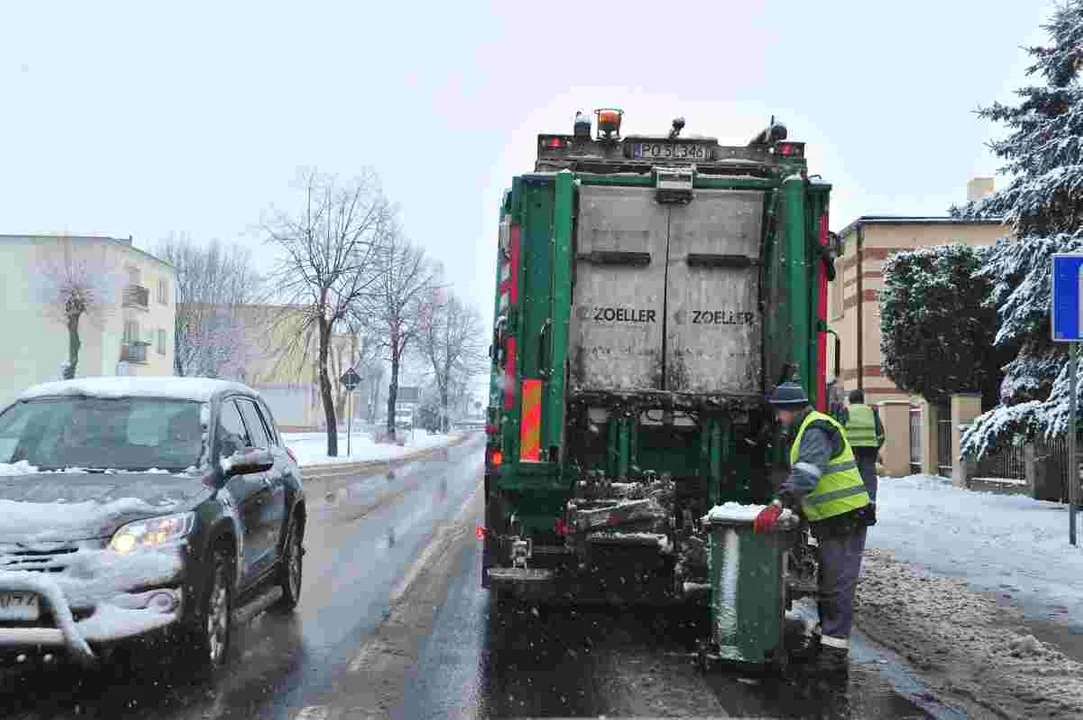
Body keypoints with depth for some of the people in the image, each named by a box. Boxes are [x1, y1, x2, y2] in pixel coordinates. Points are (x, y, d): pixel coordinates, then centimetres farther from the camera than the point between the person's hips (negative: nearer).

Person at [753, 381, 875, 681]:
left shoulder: (816, 429, -16)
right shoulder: (809, 429, 18)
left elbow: (806, 474, -32)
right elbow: (802, 475, 28)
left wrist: (778, 505, -40)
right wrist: (792, 506, 22)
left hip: (845, 521, -11)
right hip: (833, 521, 11)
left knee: (837, 589, -8)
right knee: (828, 588, 18)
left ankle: (834, 658, -5)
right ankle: (829, 650, 29)